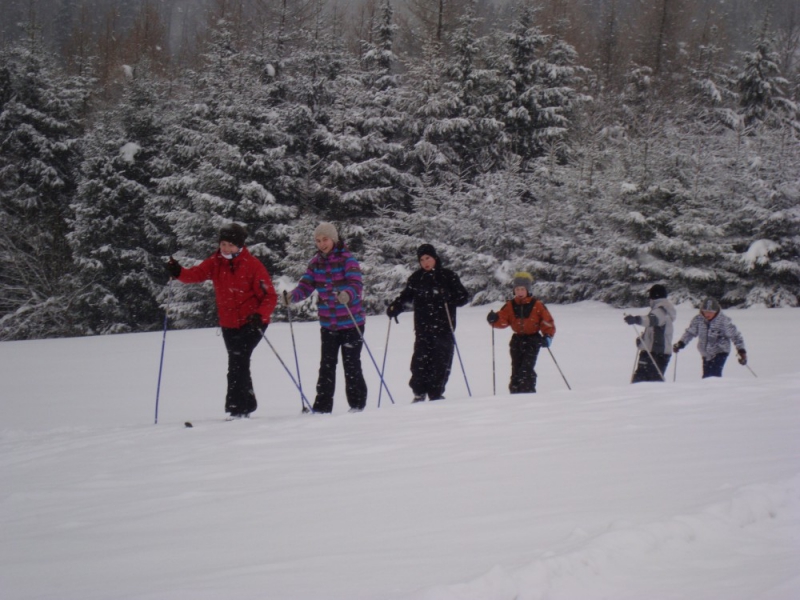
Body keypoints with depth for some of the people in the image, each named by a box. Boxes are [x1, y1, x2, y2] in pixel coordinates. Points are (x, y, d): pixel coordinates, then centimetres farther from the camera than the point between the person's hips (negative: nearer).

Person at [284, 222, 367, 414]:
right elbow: (306, 285, -1)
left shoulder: (347, 259, -10)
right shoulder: (316, 262, 5)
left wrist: (347, 295, -45)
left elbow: (355, 284, -23)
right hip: (328, 324, 5)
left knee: (351, 365, -2)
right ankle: (322, 406, 13)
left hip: (351, 322, -5)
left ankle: (357, 404, 9)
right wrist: (293, 296, -22)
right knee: (326, 366, 7)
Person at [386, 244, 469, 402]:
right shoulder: (416, 278, 10)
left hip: (444, 328, -1)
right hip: (423, 328, 1)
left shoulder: (448, 276, 3)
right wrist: (394, 307, 0)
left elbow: (463, 297, 1)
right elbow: (406, 297, 18)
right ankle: (419, 393, 0)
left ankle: (436, 394, 7)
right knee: (420, 360, -10)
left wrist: (448, 297, -18)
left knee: (441, 361, -4)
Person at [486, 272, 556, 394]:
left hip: (533, 340, -4)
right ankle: (515, 391, 10)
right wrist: (494, 319, -27)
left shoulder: (537, 305, -3)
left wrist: (547, 336, -16)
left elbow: (548, 322, -2)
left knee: (526, 368, -16)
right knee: (516, 369, 4)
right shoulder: (510, 306, 5)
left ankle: (528, 391, -15)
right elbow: (503, 320, -5)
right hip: (517, 340, 4)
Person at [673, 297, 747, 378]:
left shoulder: (724, 321, -17)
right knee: (706, 376, 12)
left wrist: (742, 351, -18)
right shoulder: (698, 320, -8)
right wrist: (680, 344, -5)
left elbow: (735, 336, -11)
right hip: (706, 354, 5)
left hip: (720, 353, -5)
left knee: (714, 375, -22)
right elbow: (690, 332, 7)